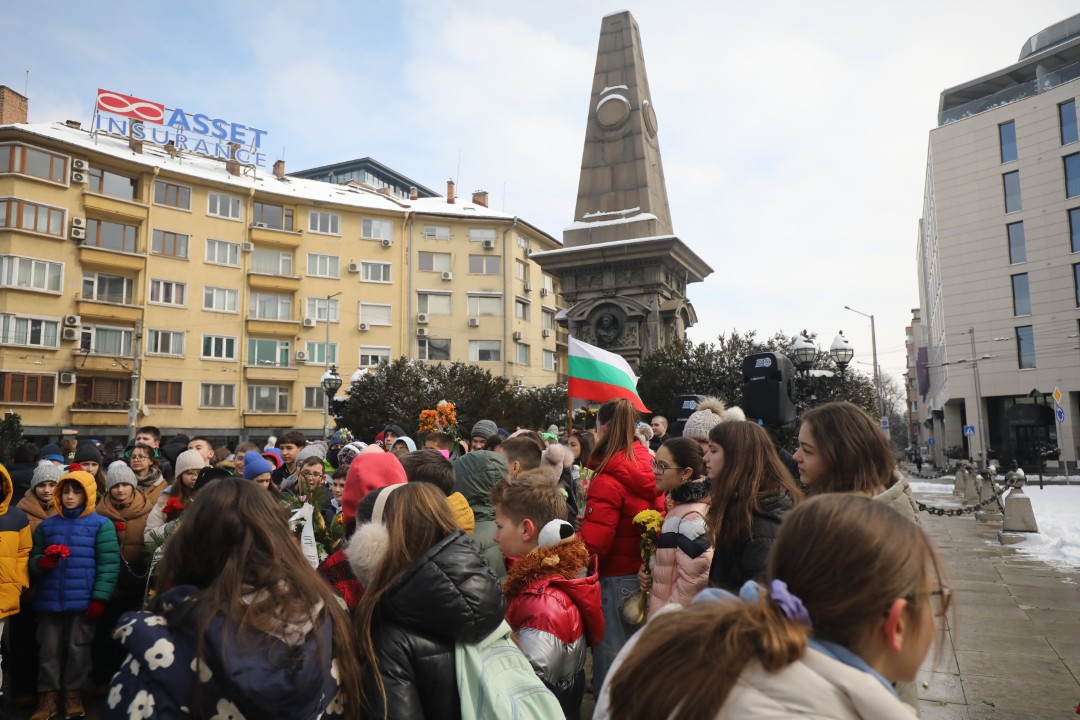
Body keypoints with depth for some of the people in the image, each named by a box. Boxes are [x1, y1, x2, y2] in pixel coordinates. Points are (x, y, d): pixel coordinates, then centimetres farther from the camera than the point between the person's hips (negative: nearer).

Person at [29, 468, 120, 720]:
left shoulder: (101, 524, -2)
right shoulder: (46, 525, 10)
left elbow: (108, 564, -6)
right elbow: (33, 560, 11)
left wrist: (100, 597, -12)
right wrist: (41, 562, -13)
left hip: (84, 601, -3)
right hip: (50, 600, 3)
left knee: (78, 648, 7)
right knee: (49, 650, 9)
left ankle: (74, 693, 20)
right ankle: (47, 697, 20)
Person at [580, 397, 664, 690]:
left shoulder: (608, 481, -21)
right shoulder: (647, 467, -1)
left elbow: (593, 544, -24)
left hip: (617, 579, -7)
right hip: (645, 575, 7)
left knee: (610, 658, 8)